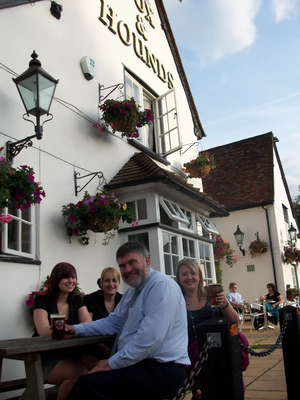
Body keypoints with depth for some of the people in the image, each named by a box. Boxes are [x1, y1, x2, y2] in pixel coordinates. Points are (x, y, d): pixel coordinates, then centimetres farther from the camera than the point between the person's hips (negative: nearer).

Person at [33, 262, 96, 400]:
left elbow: (88, 324, -7)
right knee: (78, 372, -30)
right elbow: (44, 331, -20)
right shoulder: (42, 300, -5)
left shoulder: (77, 300, 9)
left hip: (70, 355, 4)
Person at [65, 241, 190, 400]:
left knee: (88, 385, -19)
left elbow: (149, 338, -24)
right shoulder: (132, 291, 17)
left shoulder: (161, 286, -16)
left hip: (161, 371, -9)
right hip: (140, 364, 10)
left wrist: (112, 363, -16)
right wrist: (76, 329, 10)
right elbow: (112, 322, 22)